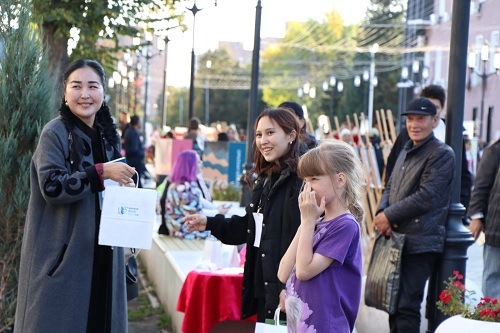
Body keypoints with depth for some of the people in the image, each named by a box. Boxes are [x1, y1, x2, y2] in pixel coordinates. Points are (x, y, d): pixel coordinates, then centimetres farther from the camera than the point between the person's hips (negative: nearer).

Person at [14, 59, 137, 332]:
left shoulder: (107, 135, 12)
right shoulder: (55, 133, -9)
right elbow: (51, 187, -17)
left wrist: (124, 188, 1)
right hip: (63, 253, -6)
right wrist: (101, 172, -21)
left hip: (101, 253, 6)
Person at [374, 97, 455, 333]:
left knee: (407, 306, -11)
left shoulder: (442, 154, -9)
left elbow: (426, 196, -18)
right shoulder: (406, 152, 19)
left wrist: (389, 216, -12)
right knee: (393, 302, 15)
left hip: (420, 243, -9)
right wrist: (381, 213, -2)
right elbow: (390, 187, 19)